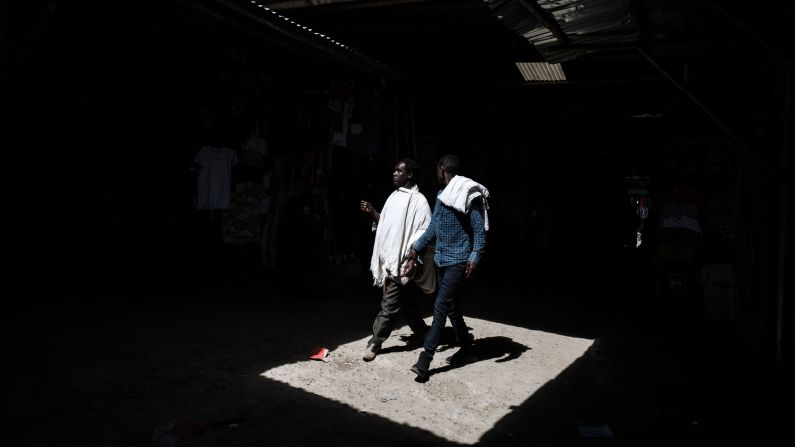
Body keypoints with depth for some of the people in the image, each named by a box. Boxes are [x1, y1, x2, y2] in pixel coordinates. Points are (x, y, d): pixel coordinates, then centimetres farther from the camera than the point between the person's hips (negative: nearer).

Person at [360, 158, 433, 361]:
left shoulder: (418, 200, -10)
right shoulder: (394, 196, 15)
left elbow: (425, 232, -15)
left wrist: (411, 255, -23)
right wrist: (372, 212, 6)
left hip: (401, 260, -8)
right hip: (387, 258, 8)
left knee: (389, 304, -2)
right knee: (399, 300, 18)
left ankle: (375, 342, 8)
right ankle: (420, 328, 36)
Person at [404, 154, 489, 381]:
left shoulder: (469, 196, -12)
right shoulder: (442, 195, 12)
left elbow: (479, 229, -13)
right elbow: (433, 227, 16)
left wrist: (474, 257, -21)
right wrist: (416, 248, 11)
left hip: (458, 259, -8)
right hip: (442, 258, 8)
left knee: (440, 307, -11)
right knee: (450, 305, 15)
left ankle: (425, 359, -9)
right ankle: (465, 342, 34)